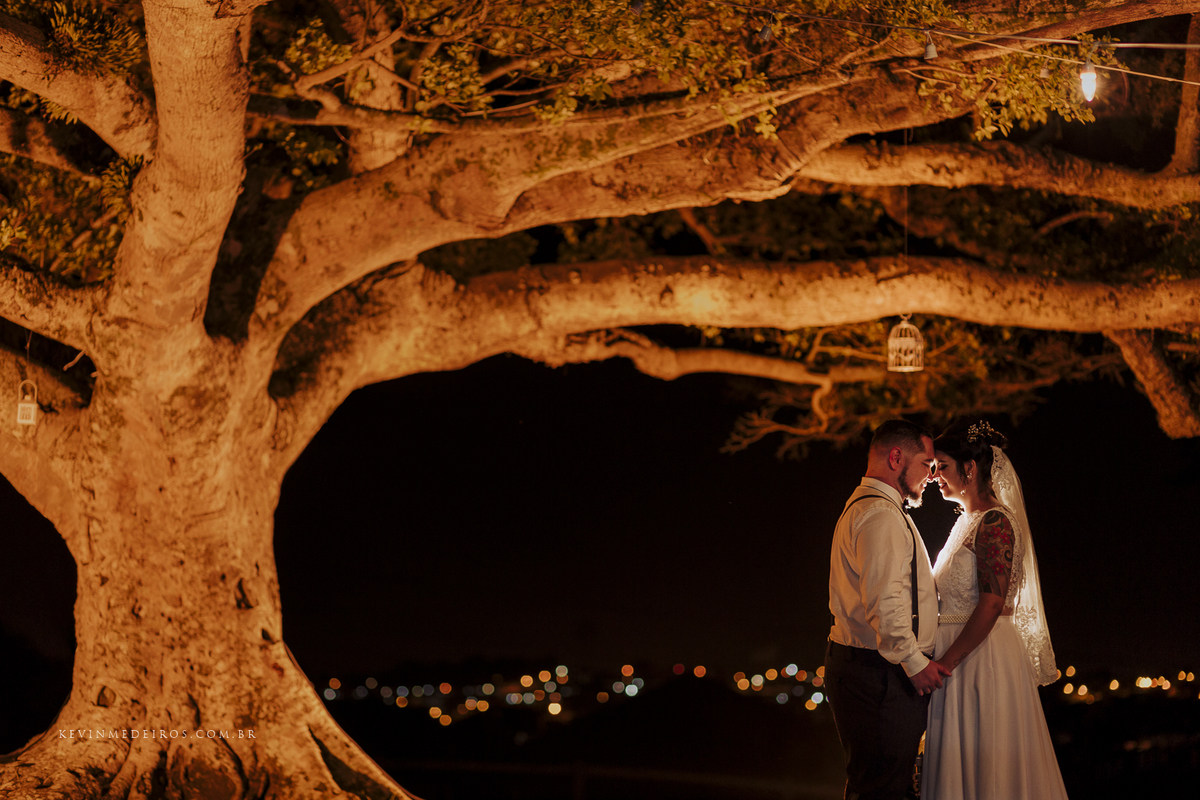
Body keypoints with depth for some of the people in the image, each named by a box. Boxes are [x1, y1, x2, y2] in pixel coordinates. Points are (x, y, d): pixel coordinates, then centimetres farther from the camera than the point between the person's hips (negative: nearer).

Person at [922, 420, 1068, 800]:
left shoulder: (994, 523, -13)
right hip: (961, 654, 9)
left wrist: (947, 662, -21)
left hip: (984, 656, -9)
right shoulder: (968, 521, 17)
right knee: (961, 765, 10)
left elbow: (992, 604, -21)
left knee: (982, 767, -6)